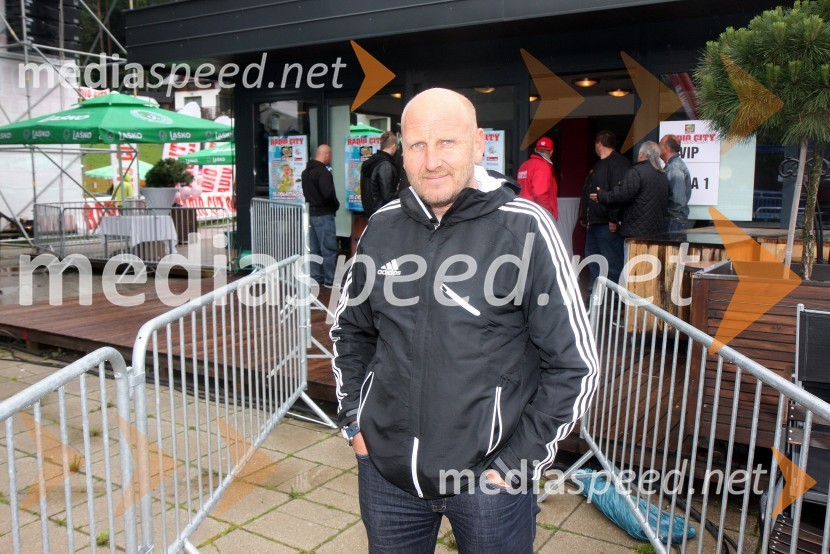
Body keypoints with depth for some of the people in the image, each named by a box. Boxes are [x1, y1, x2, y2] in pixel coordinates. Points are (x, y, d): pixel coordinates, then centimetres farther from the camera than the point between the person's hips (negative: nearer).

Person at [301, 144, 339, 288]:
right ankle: (330, 281, -1)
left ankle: (315, 278, 19)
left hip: (311, 213, 9)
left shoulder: (306, 171, 13)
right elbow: (328, 193, -25)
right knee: (329, 248, -4)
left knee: (314, 248, 14)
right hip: (323, 215, -9)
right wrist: (336, 205, -8)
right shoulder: (323, 172, -17)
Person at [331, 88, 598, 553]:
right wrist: (354, 419, 6)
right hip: (385, 469, 4)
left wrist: (518, 461, -10)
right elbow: (351, 329, 14)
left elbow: (574, 365, -10)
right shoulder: (383, 226, -1)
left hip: (487, 477, -3)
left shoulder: (526, 228, -13)